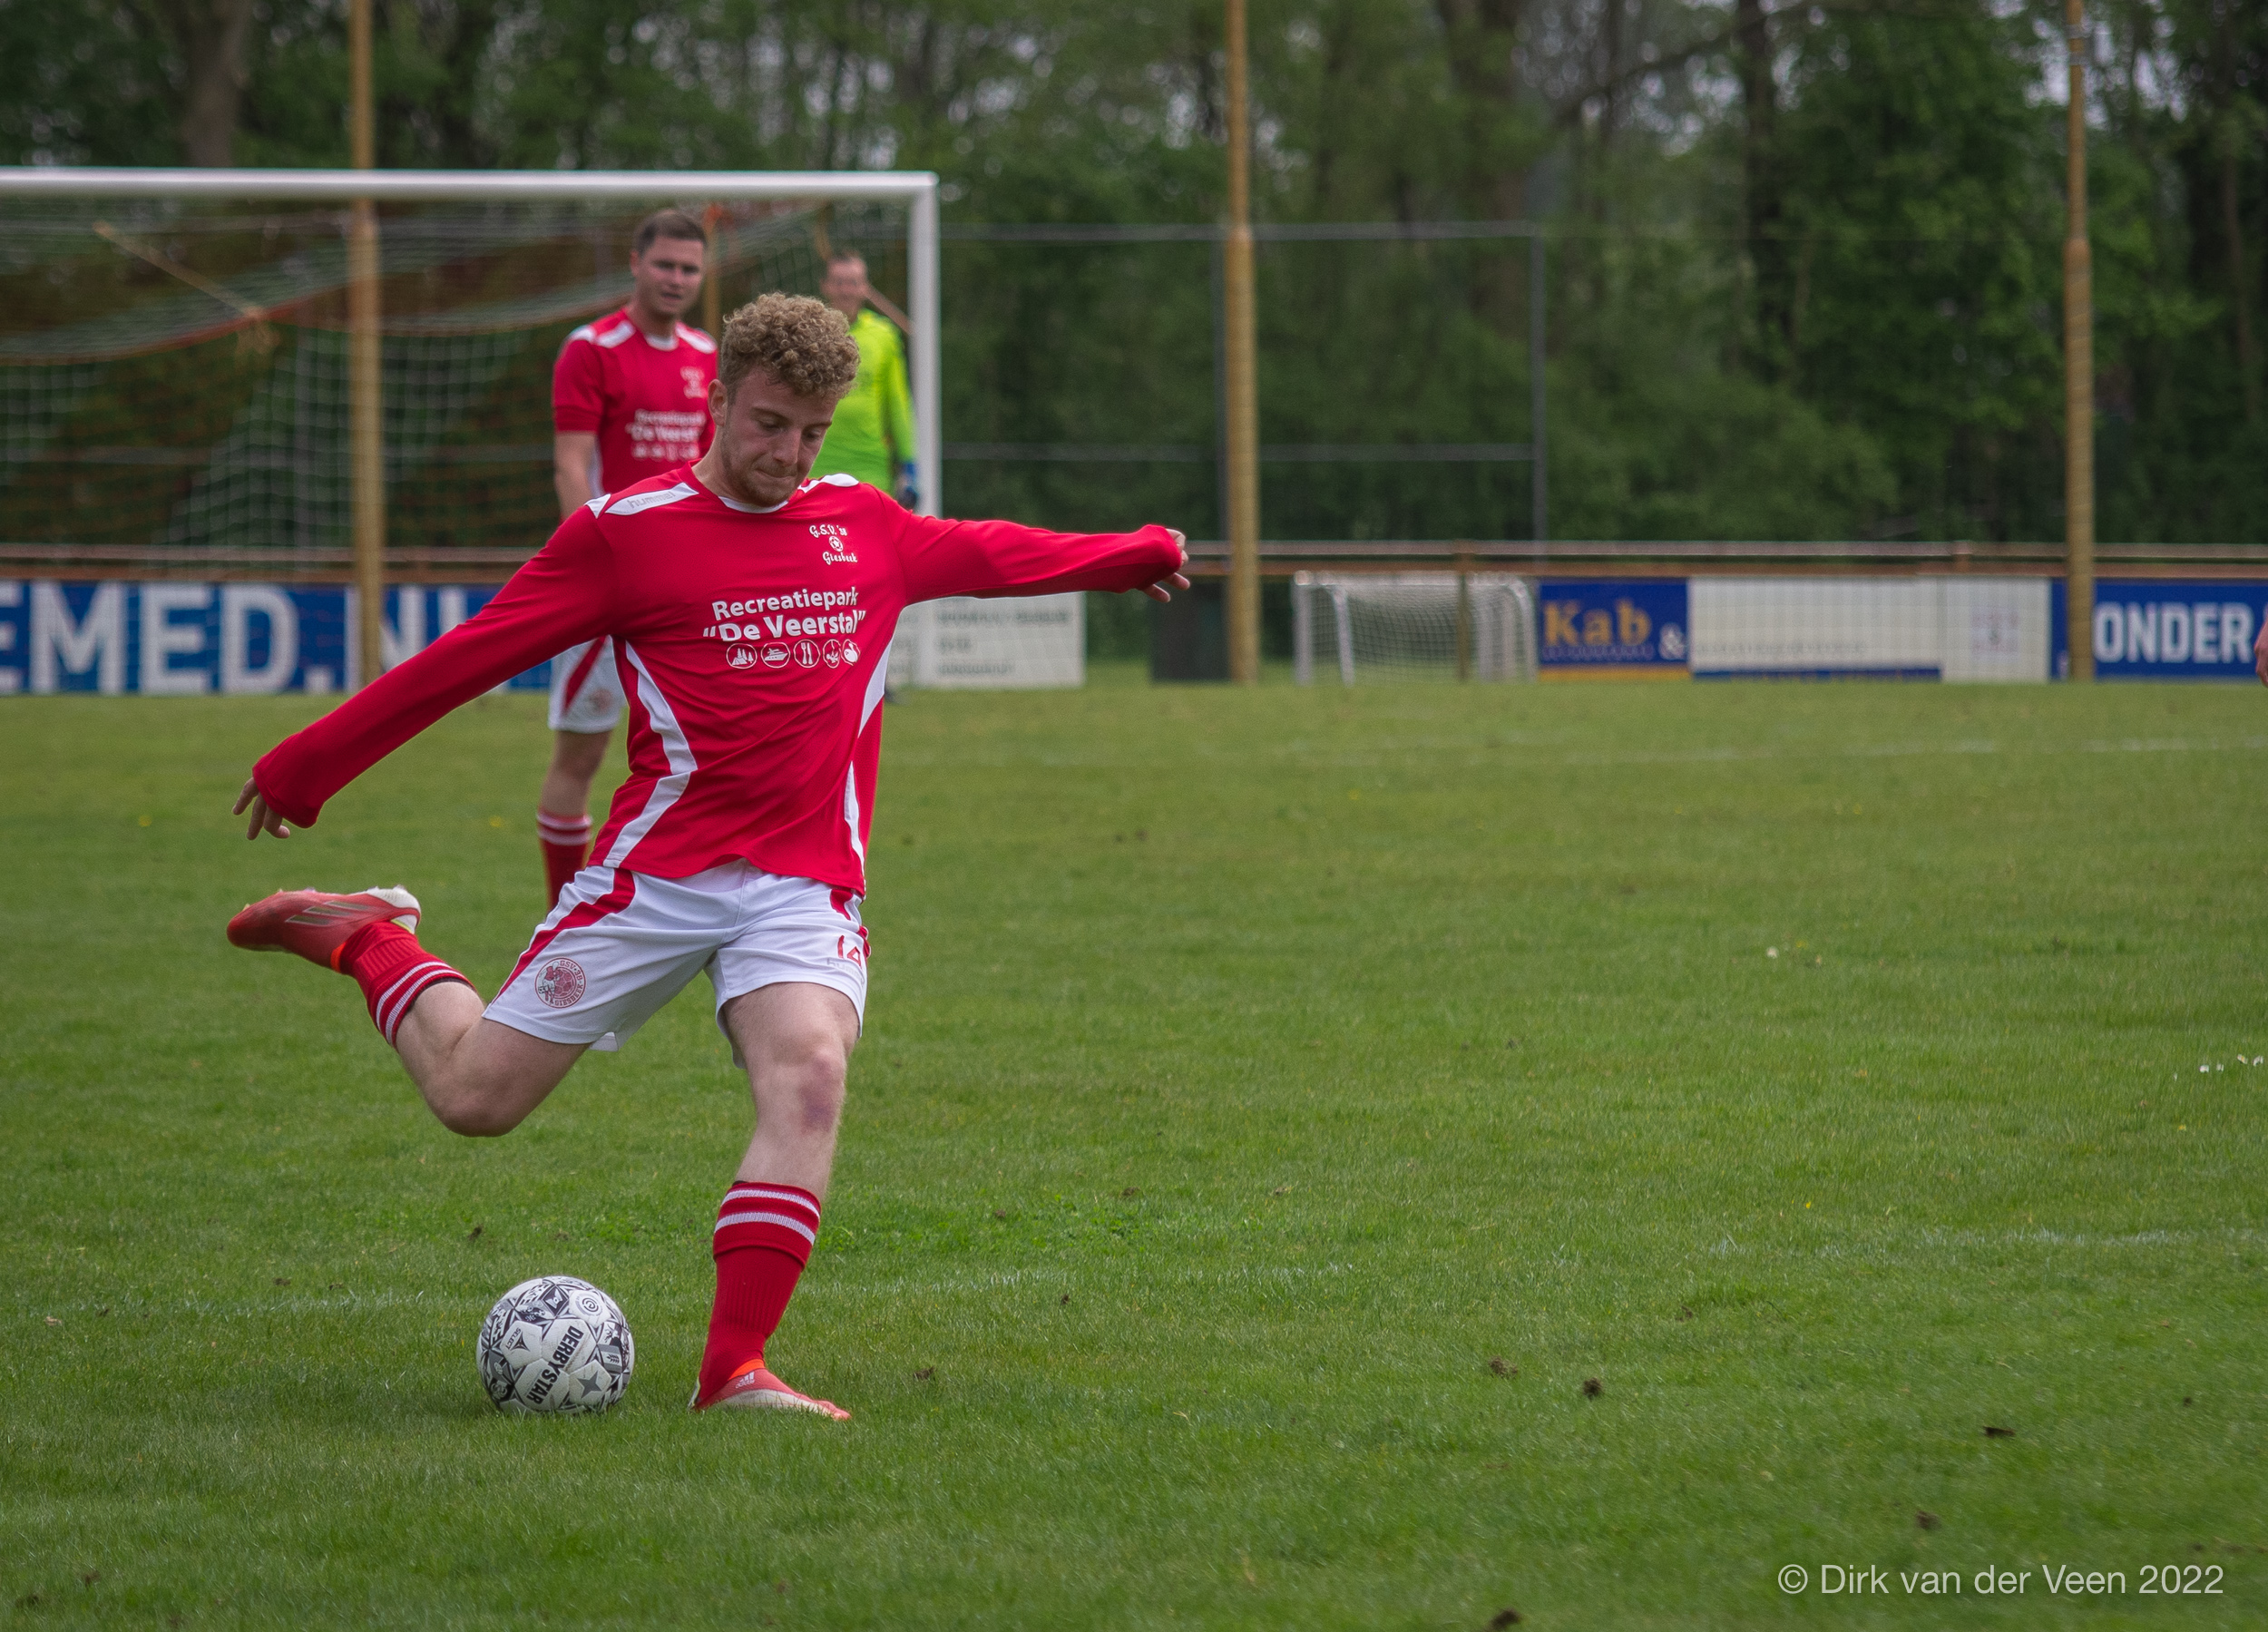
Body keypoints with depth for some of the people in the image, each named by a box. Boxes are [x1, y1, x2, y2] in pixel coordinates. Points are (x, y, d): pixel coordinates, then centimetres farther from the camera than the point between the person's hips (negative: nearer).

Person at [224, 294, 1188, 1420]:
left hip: (806, 889, 3)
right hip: (658, 870, -3)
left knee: (809, 1079, -25)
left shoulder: (864, 526, 12)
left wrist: (1136, 555, 44)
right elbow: (468, 658, -1)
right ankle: (367, 941, 29)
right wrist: (304, 769, 2)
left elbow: (991, 556, 31)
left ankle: (735, 1371, -25)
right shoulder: (625, 531, -3)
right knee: (477, 1096, -2)